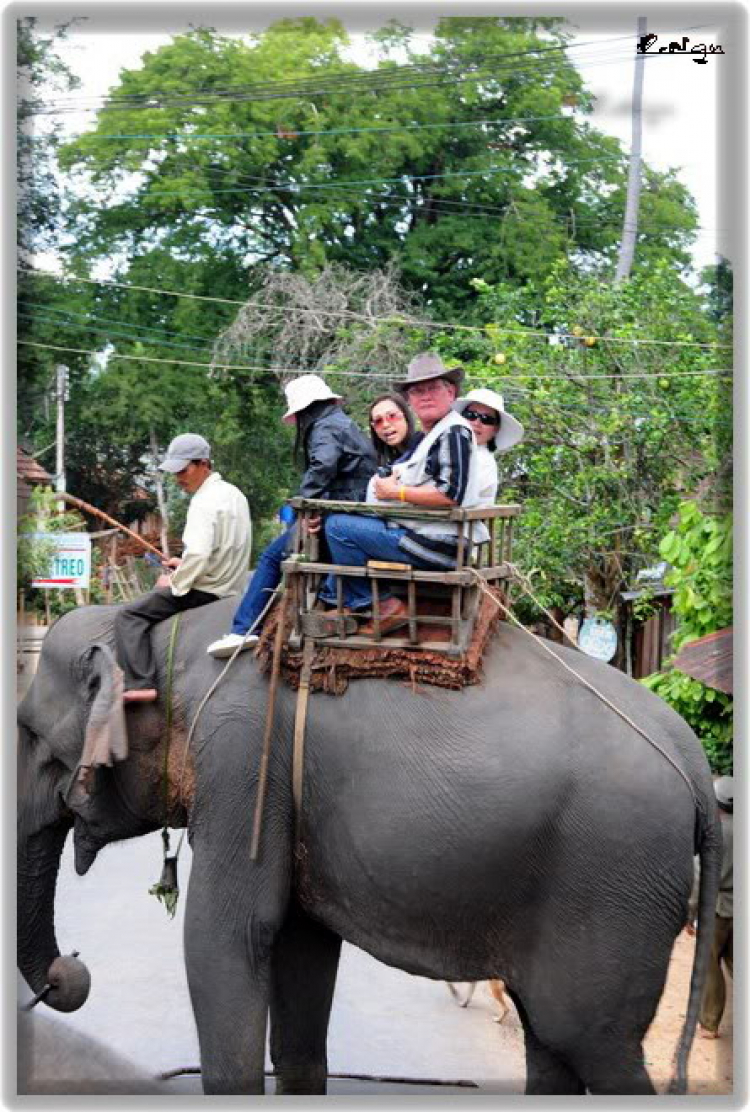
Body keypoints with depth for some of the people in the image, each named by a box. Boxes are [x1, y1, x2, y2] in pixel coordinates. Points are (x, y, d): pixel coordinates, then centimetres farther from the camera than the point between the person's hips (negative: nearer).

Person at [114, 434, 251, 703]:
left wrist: (175, 584, -15)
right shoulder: (234, 494, 12)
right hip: (232, 586, 10)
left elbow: (198, 554, -29)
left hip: (207, 590, -10)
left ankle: (141, 685, -22)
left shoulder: (205, 502, -18)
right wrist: (184, 565, 18)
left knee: (129, 615, -10)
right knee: (165, 581, 32)